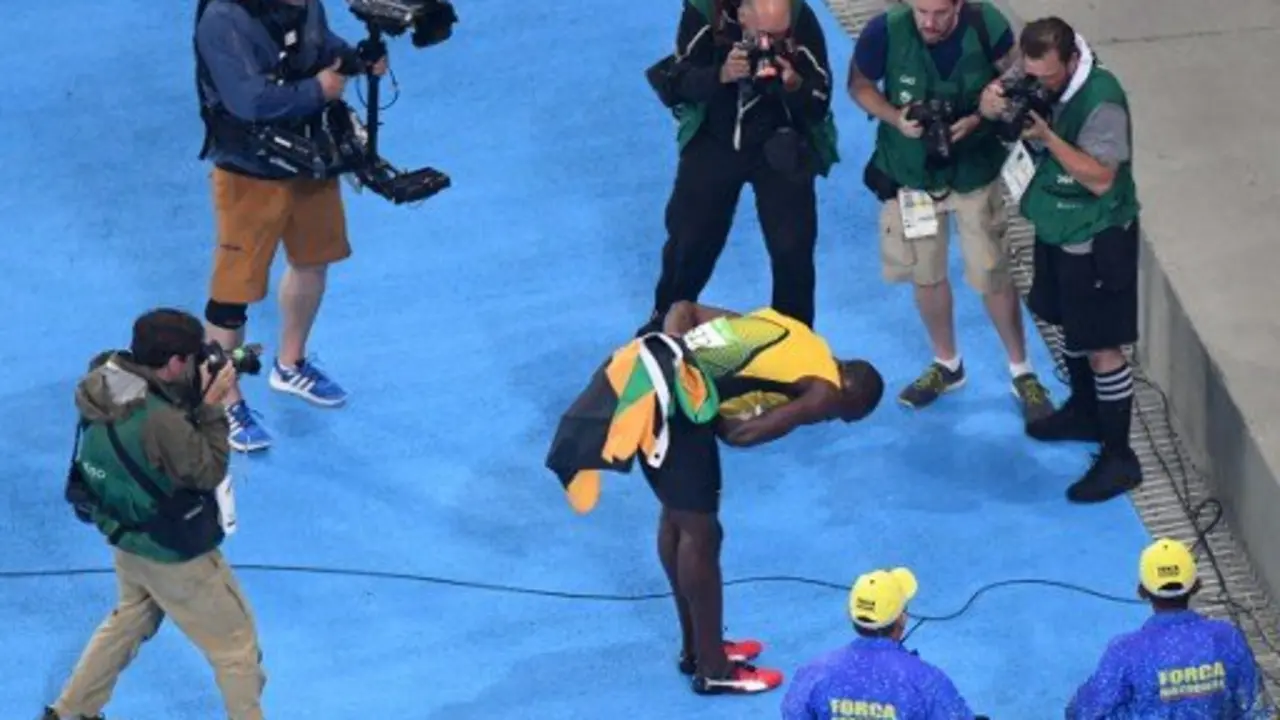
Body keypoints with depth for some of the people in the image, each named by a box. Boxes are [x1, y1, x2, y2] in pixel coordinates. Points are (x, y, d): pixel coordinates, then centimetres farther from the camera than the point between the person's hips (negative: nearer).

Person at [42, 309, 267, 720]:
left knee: (131, 619, 32)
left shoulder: (102, 382, -13)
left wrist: (197, 397, -11)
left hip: (126, 535, 9)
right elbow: (208, 471, -23)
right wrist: (212, 405, -22)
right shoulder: (161, 421, -37)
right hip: (174, 552, -8)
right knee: (236, 644, 11)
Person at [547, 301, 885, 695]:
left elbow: (683, 308, 26)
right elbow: (744, 433, -6)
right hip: (672, 399, -9)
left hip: (643, 368, 9)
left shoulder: (787, 333, 27)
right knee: (700, 533, 6)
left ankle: (695, 648, 37)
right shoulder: (823, 391, 3)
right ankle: (713, 669, 18)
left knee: (677, 516, 23)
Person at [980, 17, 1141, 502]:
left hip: (1097, 239, -8)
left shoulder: (1100, 101, -29)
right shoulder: (1035, 82, -6)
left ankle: (1119, 458, 4)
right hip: (1056, 226, 8)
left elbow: (1100, 179, -28)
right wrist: (993, 105, -20)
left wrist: (1047, 136, -36)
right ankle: (1085, 412, 45)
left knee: (1102, 348, -3)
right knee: (1070, 326, 24)